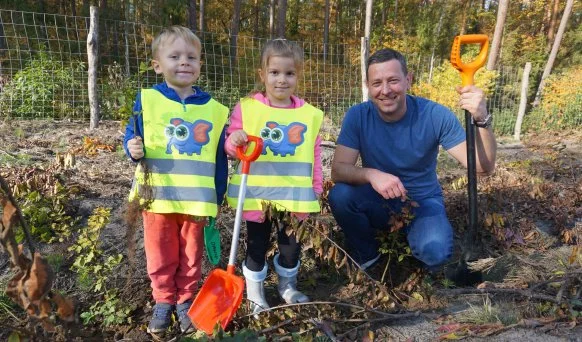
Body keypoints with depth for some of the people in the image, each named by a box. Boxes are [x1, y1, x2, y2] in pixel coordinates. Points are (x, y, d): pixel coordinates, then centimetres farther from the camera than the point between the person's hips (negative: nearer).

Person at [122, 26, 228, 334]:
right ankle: (163, 301, 32)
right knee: (161, 257, 14)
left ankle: (186, 300, 33)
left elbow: (220, 159, 4)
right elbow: (132, 136, 5)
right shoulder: (147, 100, -4)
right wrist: (133, 149, -19)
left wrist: (217, 199, 4)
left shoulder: (214, 110, 0)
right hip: (157, 196, 0)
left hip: (197, 199, 1)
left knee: (191, 256, 14)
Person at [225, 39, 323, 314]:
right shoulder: (246, 108, -6)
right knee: (257, 246, 14)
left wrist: (316, 190, 6)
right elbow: (230, 148, -3)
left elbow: (314, 156, 6)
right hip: (256, 195, -2)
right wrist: (234, 140, -26)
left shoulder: (309, 114, 1)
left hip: (294, 196, 2)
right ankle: (254, 294, 34)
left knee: (291, 245, 16)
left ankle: (288, 286, 42)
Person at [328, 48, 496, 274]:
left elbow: (483, 167, -20)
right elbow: (338, 170, -20)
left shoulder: (435, 115, -18)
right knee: (339, 195, -29)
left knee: (435, 251, -31)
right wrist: (371, 174, -41)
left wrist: (482, 120, -38)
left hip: (422, 202, -1)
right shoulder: (357, 116, -14)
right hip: (378, 201, 2)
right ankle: (366, 256, 1)